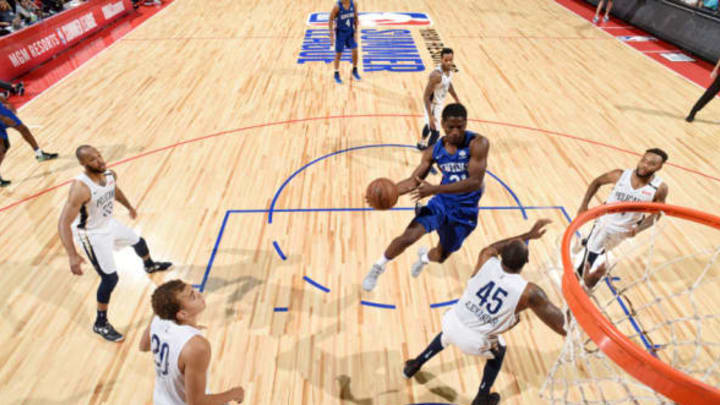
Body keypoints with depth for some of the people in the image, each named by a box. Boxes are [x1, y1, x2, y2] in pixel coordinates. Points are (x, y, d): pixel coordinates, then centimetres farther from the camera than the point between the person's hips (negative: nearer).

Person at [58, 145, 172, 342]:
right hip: (92, 235, -8)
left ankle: (150, 266, 64)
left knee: (138, 241, 28)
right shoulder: (80, 188, -36)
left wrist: (129, 207, 27)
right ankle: (100, 324, 13)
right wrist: (72, 256, -44)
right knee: (110, 278, -7)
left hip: (110, 224, 8)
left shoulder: (110, 174, -12)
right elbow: (64, 223, -37)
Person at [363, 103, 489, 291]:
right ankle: (378, 267, 7)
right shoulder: (434, 151, -7)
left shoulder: (478, 143, -20)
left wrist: (435, 189, -35)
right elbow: (414, 180, -4)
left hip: (465, 212, -1)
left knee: (441, 256, 17)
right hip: (441, 202, 1)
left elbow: (475, 182, -28)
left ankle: (425, 257, 57)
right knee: (407, 237, -23)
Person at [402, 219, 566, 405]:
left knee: (446, 335, 40)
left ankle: (414, 366, 57)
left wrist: (528, 235, 16)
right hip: (475, 342, -2)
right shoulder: (529, 292, -22)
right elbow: (562, 325, -16)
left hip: (453, 324, 3)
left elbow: (493, 247, 12)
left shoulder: (486, 260, -15)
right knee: (498, 351, 34)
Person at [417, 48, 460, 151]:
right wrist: (430, 116, -35)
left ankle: (422, 143, 56)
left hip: (440, 102, 9)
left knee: (429, 125, 30)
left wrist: (457, 100, 20)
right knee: (435, 131, -10)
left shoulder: (450, 69, -7)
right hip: (432, 103, -9)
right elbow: (426, 96, -32)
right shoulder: (436, 75, -34)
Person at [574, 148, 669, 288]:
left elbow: (656, 214, -4)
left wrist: (638, 229, -21)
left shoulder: (660, 188, -17)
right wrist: (584, 205, -6)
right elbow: (597, 182, 0)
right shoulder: (620, 175, -18)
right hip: (604, 223, -1)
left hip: (625, 231, 2)